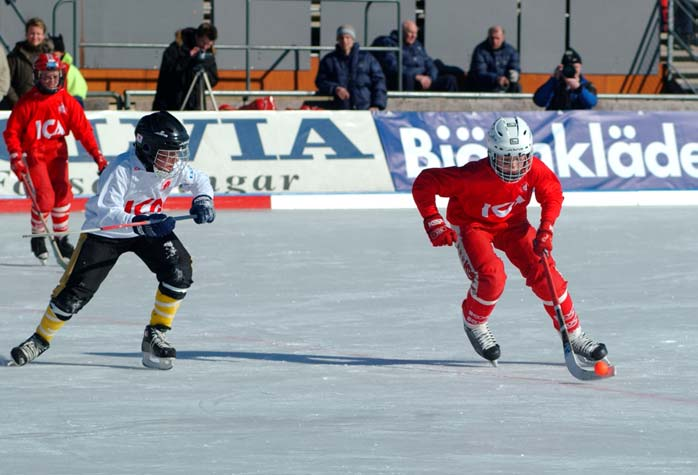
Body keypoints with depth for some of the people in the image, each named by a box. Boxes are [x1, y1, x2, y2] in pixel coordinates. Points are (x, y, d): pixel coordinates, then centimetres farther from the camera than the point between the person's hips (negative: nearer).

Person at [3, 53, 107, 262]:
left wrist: (97, 155, -9)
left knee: (63, 194, -5)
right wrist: (16, 158, -16)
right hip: (33, 154, -4)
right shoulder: (27, 102, -10)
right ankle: (37, 237, 3)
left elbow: (83, 129, -2)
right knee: (45, 196, -17)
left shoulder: (67, 101, -2)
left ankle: (61, 238, 12)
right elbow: (11, 131, -6)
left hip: (57, 154, 4)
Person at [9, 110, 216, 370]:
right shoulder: (121, 170, -33)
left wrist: (203, 201, -14)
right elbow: (105, 213, -40)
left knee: (179, 270, -17)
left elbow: (199, 179, 8)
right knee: (77, 289, -8)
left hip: (150, 227, 5)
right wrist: (141, 223, -53)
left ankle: (156, 335, -3)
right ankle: (41, 338, 14)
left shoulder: (176, 167, -14)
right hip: (105, 231, -5)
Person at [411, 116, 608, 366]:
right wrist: (434, 222, -32)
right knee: (491, 276, -27)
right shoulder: (474, 176, -36)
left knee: (544, 274, -10)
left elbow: (552, 193, -3)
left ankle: (574, 334, 7)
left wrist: (546, 228, -16)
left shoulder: (535, 170, -25)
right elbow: (424, 183, -29)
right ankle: (474, 324, 4)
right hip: (471, 225, -4)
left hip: (512, 224, 4)